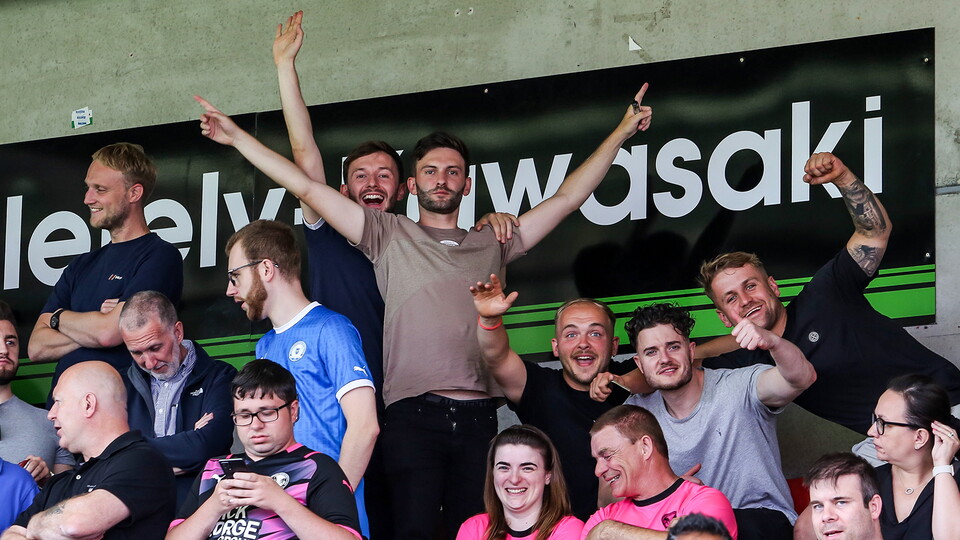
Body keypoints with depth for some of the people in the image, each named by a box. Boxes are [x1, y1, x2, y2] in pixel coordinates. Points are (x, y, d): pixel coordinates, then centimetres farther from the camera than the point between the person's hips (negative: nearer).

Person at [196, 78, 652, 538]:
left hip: (477, 416, 2)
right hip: (413, 414, -2)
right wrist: (236, 137, 9)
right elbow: (308, 188, 11)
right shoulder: (389, 235, 14)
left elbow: (566, 198, 21)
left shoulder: (491, 244, 20)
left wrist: (621, 134, 20)